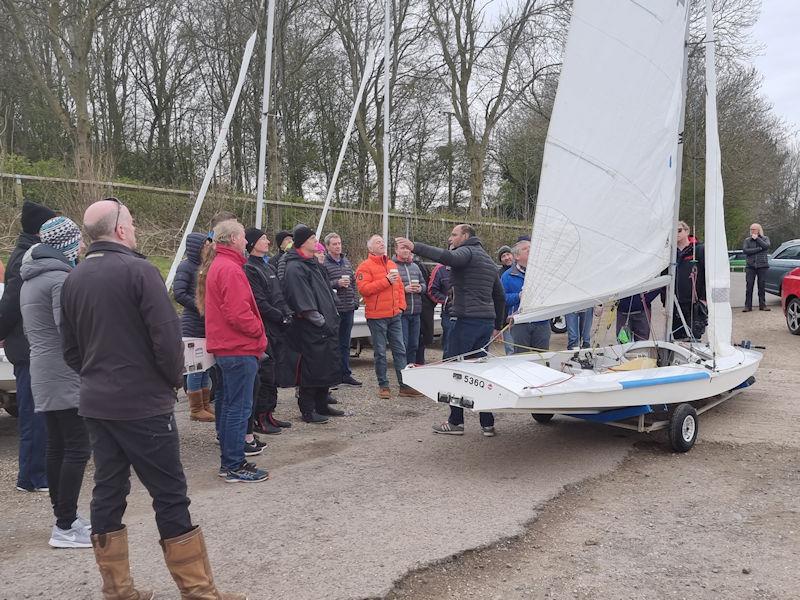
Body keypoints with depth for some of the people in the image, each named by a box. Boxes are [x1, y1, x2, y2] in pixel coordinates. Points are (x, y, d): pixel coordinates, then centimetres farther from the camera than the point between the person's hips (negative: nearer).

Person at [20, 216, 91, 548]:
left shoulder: (29, 280, 16)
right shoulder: (61, 278, -15)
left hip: (43, 374, 10)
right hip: (66, 376, -10)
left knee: (57, 446, 13)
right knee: (77, 449, -6)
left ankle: (64, 517, 20)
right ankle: (66, 527, -3)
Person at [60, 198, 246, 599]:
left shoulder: (73, 280, 8)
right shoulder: (138, 270, -13)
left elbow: (70, 348, 14)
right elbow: (166, 335, -16)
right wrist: (174, 378, -1)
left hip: (96, 404, 7)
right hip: (143, 404, -7)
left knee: (108, 491, 12)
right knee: (170, 495, -1)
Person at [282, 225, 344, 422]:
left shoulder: (314, 263, 17)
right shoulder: (295, 268, -14)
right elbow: (304, 304, -20)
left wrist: (333, 316, 15)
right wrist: (321, 321, -17)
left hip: (327, 326, 9)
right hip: (311, 330, -9)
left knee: (327, 366, 15)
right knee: (311, 369, -3)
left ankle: (322, 405, 27)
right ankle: (307, 411, 8)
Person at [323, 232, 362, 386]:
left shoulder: (347, 262, 16)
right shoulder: (323, 263, -8)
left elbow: (353, 283, 20)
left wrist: (355, 302, 14)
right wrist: (337, 283, -23)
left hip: (348, 309, 7)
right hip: (333, 309, -7)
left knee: (345, 344, 14)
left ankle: (345, 374, 22)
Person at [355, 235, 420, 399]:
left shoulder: (392, 265, 15)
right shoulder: (365, 267, -6)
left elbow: (399, 286, 20)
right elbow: (363, 289, -18)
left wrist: (401, 305, 8)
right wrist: (386, 281, -19)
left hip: (394, 315, 6)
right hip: (376, 316, -6)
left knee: (400, 350, 6)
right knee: (380, 352, 2)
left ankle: (405, 385, 11)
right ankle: (383, 386, 12)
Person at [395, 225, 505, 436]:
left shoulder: (467, 252, -4)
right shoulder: (489, 260, 24)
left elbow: (447, 257, -29)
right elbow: (500, 297, 27)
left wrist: (415, 247, -34)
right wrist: (497, 326, 31)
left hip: (467, 320, -8)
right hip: (487, 321, 8)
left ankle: (456, 422, 4)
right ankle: (487, 424, 10)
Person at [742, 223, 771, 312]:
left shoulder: (765, 238, 10)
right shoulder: (747, 240, 9)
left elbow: (766, 246, -11)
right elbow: (745, 250, -7)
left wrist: (757, 238, -6)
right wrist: (759, 249, -9)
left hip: (762, 265, 0)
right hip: (750, 266, 0)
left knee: (762, 286, 2)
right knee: (749, 287, -4)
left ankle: (762, 305, 9)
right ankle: (748, 306, -2)